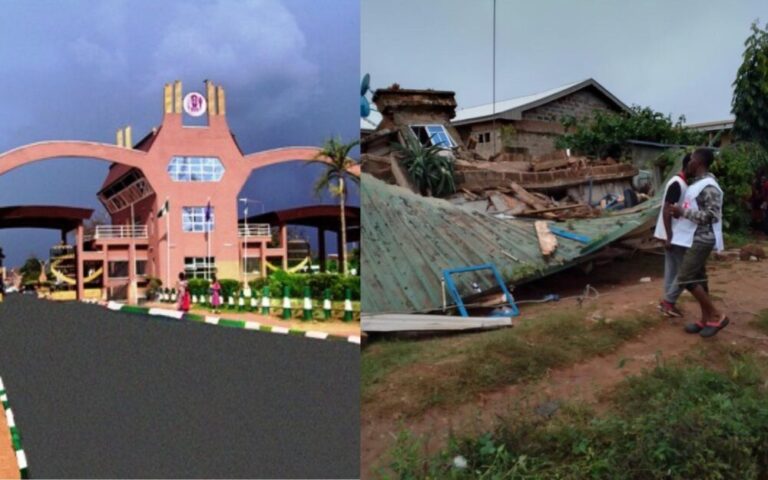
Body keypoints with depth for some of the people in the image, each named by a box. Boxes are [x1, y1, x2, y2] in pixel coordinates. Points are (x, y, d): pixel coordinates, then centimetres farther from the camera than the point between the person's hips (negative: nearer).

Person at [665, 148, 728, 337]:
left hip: (701, 239, -10)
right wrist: (679, 211, 8)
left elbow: (711, 215, -24)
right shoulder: (697, 183, 13)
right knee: (698, 278, 12)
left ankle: (716, 315, -1)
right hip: (695, 238, 10)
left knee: (685, 278, -11)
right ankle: (706, 319, 20)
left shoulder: (709, 187, -19)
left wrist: (683, 212, -22)